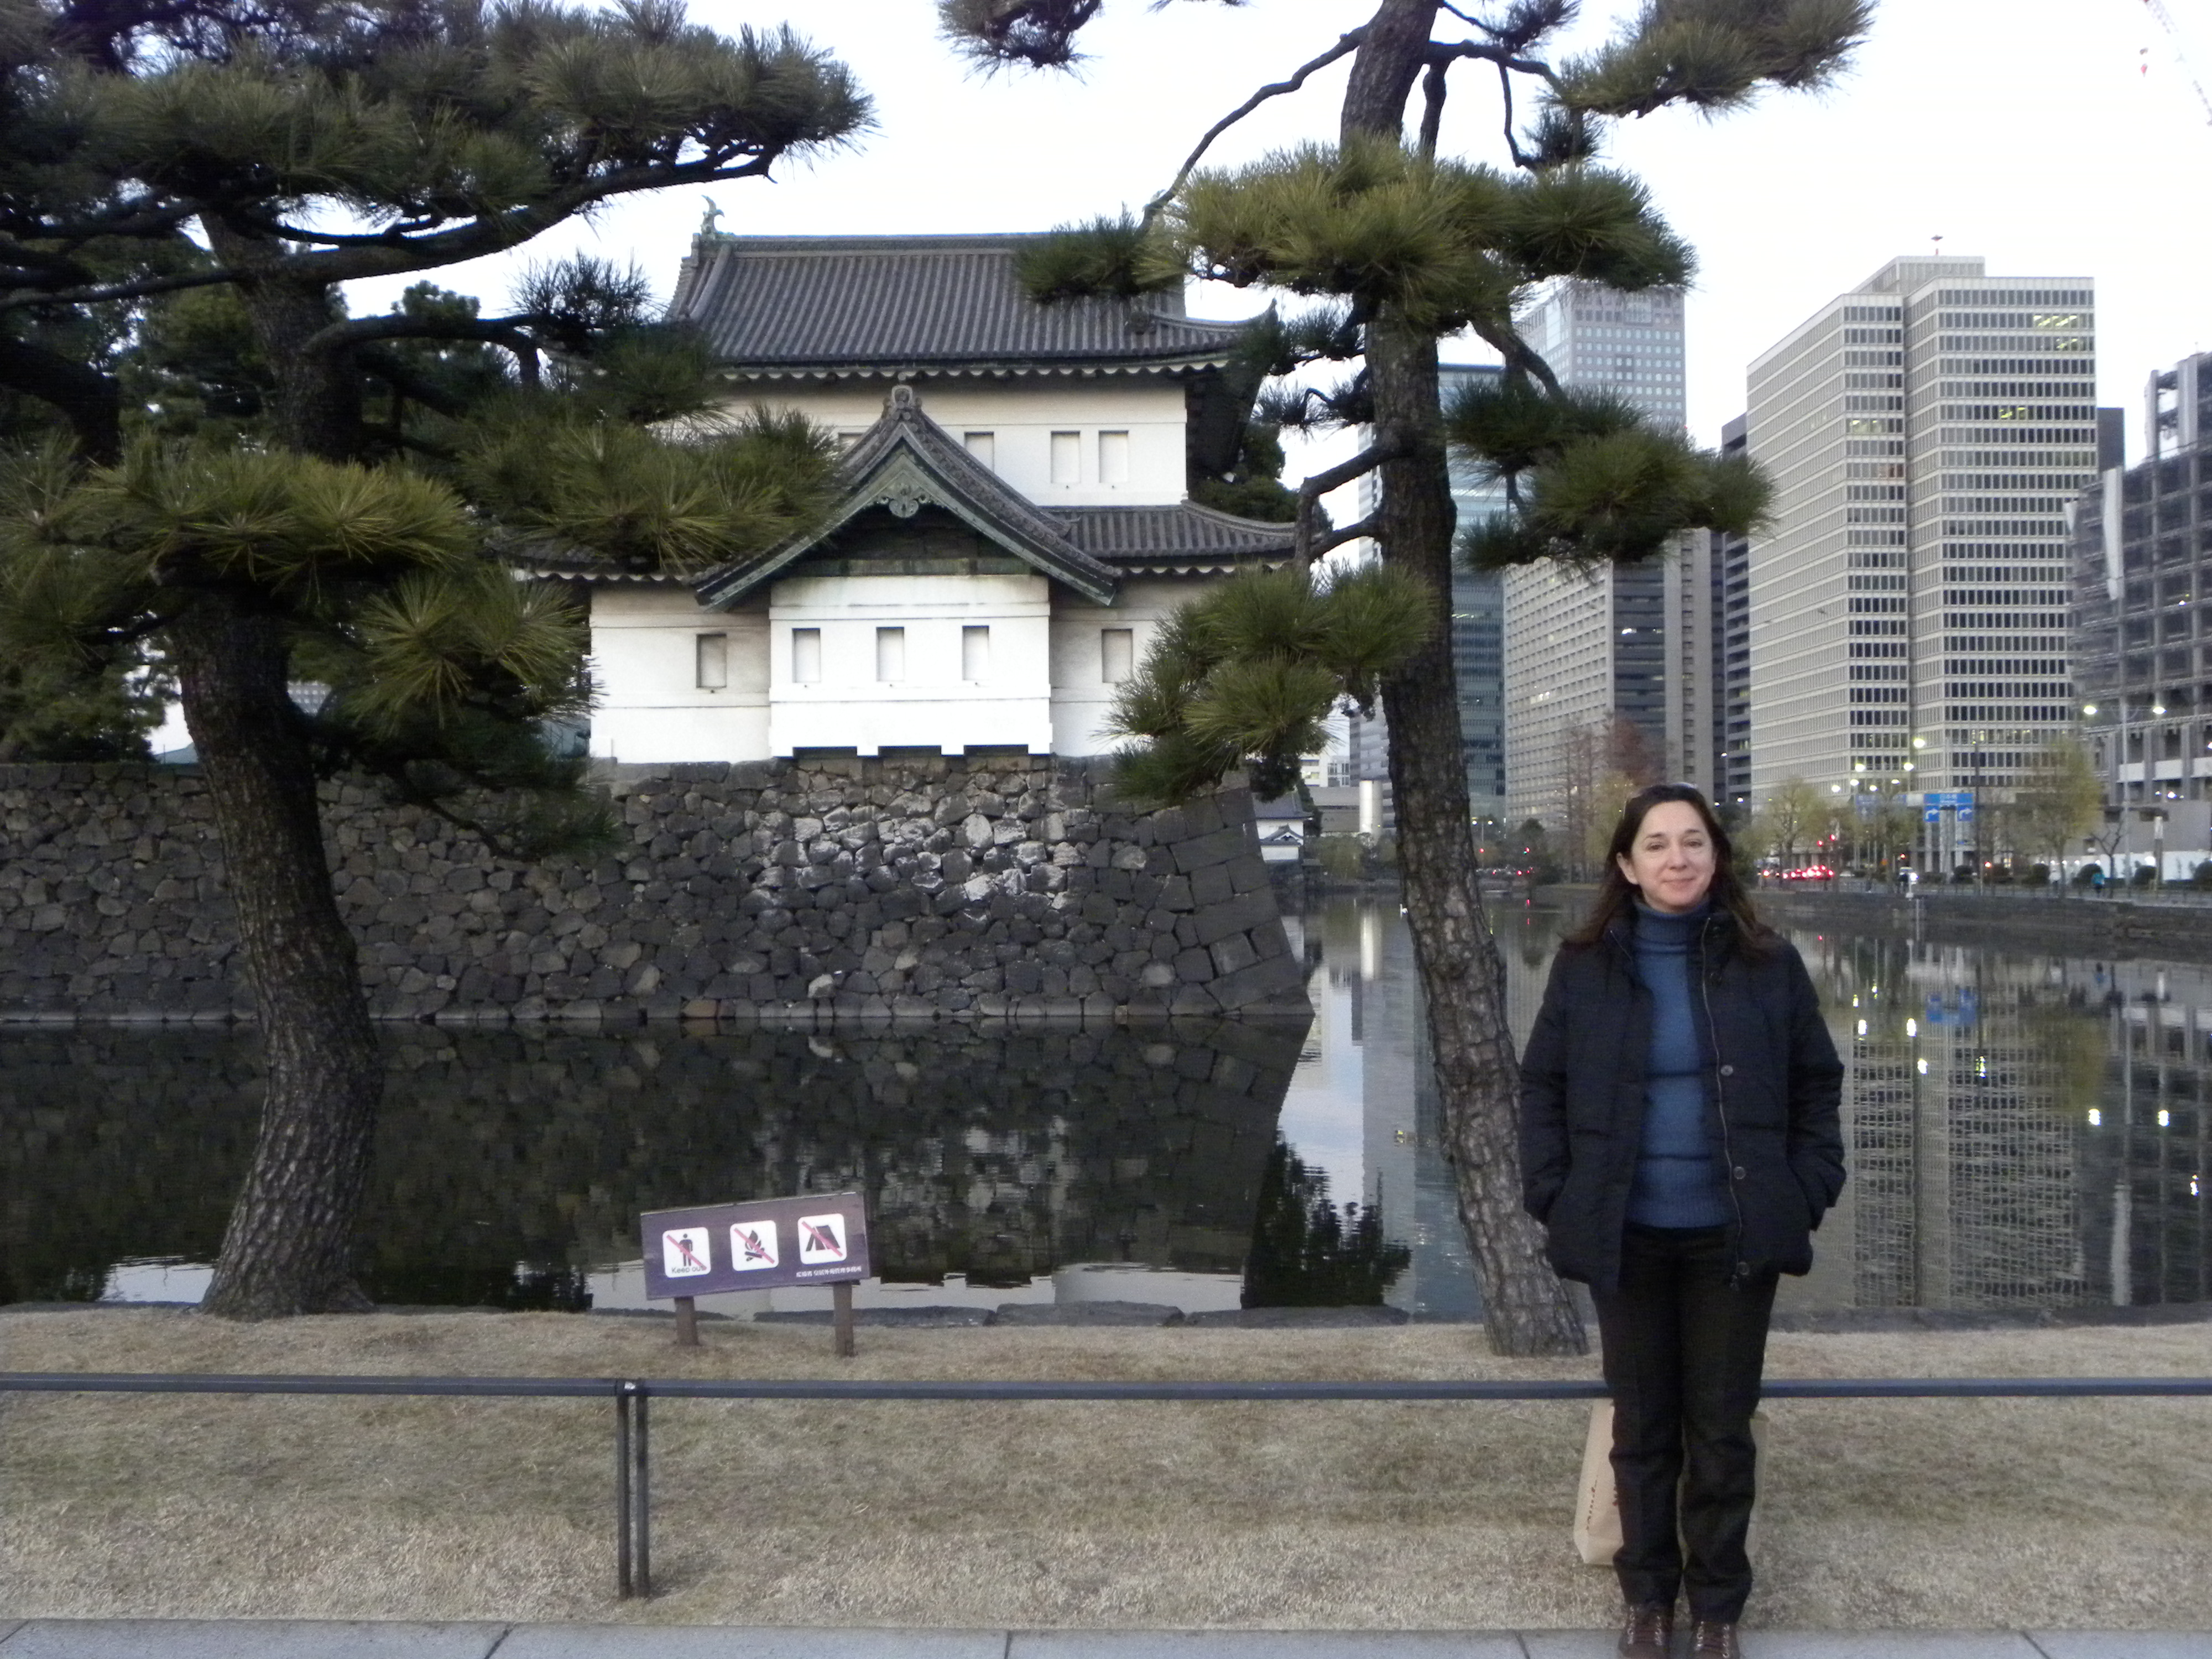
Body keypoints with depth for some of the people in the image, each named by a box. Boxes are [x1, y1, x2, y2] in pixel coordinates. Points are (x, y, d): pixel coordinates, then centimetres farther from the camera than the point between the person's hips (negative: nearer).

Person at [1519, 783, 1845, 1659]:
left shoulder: (1767, 964, -1)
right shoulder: (1585, 967, -2)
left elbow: (1817, 1085, 5)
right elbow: (1542, 1087, 4)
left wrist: (1807, 1194, -2)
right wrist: (1553, 1196, -3)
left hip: (1734, 1235, 0)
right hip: (1626, 1236, 0)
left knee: (1722, 1424, 9)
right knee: (1641, 1423, 12)